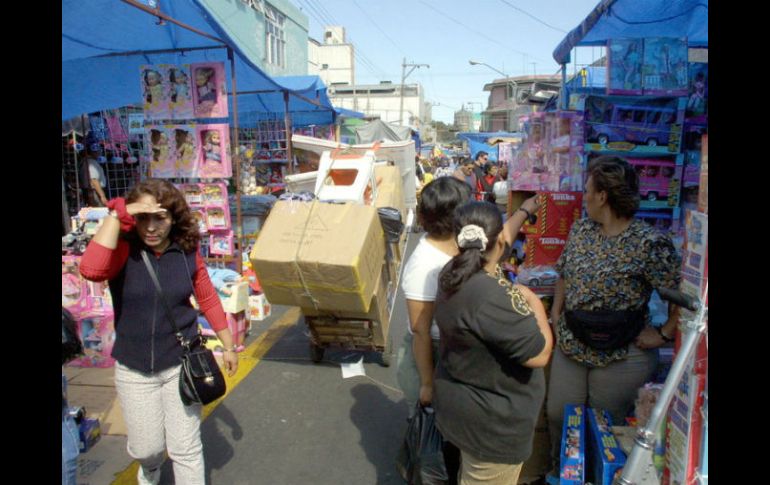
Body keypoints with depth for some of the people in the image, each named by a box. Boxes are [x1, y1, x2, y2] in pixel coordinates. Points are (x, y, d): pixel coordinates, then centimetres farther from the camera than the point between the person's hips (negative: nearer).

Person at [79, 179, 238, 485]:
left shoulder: (188, 251, -9)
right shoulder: (123, 250, -14)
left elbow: (208, 300, 2)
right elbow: (91, 270, -37)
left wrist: (228, 346, 6)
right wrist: (117, 214, -32)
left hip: (181, 364, 0)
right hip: (133, 370, 0)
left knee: (186, 449, 7)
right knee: (145, 447, 17)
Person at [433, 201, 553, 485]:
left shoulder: (456, 270, -6)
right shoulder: (489, 298, -36)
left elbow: (493, 249, 15)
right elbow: (539, 354, -27)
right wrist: (535, 305, -11)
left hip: (463, 400, 8)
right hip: (489, 418, -8)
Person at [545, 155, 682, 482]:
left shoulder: (650, 244, -21)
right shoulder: (580, 230, 1)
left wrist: (664, 335, -14)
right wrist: (555, 313, 6)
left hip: (621, 357, -6)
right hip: (571, 345, 6)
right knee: (557, 415, 17)